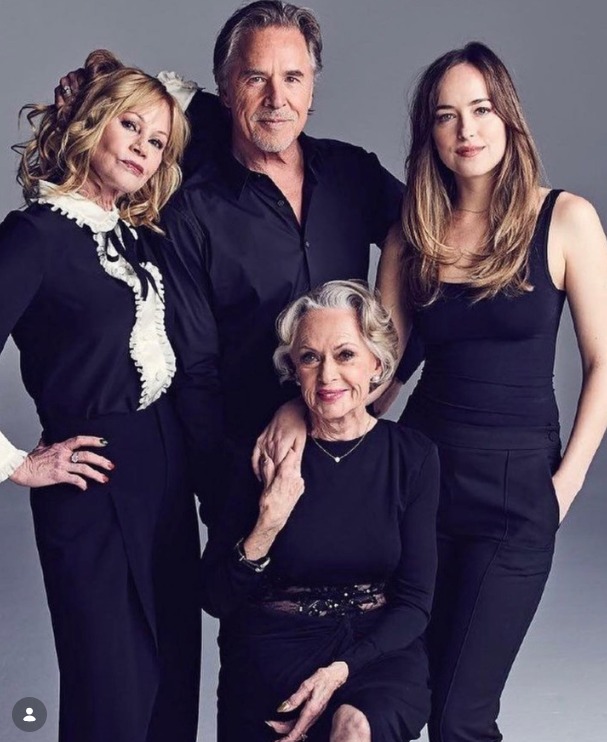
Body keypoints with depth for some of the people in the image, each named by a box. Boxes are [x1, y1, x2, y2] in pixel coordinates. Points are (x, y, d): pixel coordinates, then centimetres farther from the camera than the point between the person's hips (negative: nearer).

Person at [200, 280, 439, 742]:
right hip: (275, 647, 0)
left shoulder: (413, 456, 0)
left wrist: (342, 670, -15)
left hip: (378, 647, 1)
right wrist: (266, 527, -17)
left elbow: (415, 600, 1)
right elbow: (215, 599, 0)